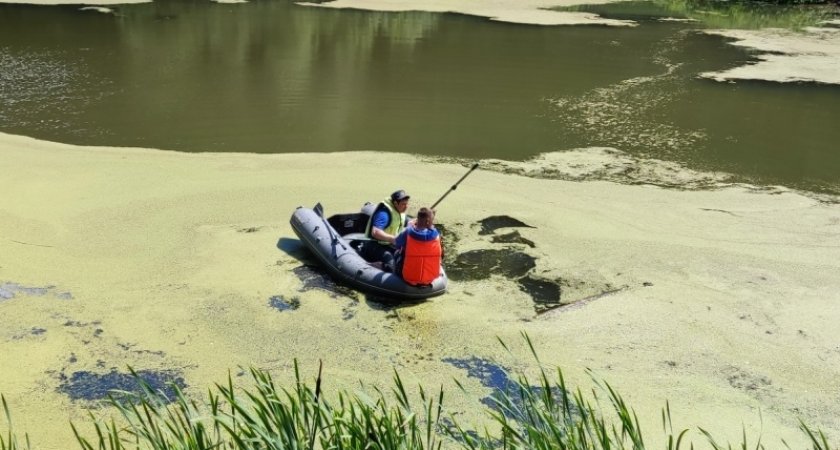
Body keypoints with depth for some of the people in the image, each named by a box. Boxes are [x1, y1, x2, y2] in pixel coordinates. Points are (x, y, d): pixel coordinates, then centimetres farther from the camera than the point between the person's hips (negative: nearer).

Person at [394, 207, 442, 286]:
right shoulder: (436, 234, -14)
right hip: (431, 279, 1)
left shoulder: (409, 232, -17)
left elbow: (396, 243, 5)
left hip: (409, 278, -1)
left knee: (398, 252, 26)